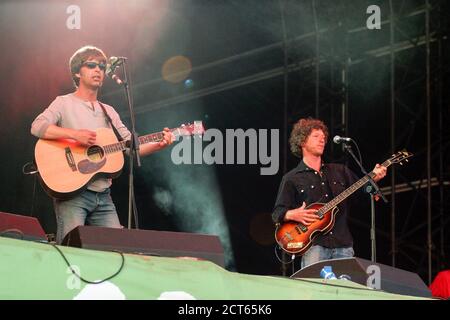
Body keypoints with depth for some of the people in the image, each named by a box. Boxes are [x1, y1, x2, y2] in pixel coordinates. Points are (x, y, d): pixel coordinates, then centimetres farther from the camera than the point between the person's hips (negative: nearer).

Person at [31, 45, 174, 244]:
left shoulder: (109, 112, 20)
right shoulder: (64, 103, 2)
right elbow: (37, 127, -14)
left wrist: (159, 145, -4)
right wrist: (74, 134, -24)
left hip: (103, 195, 6)